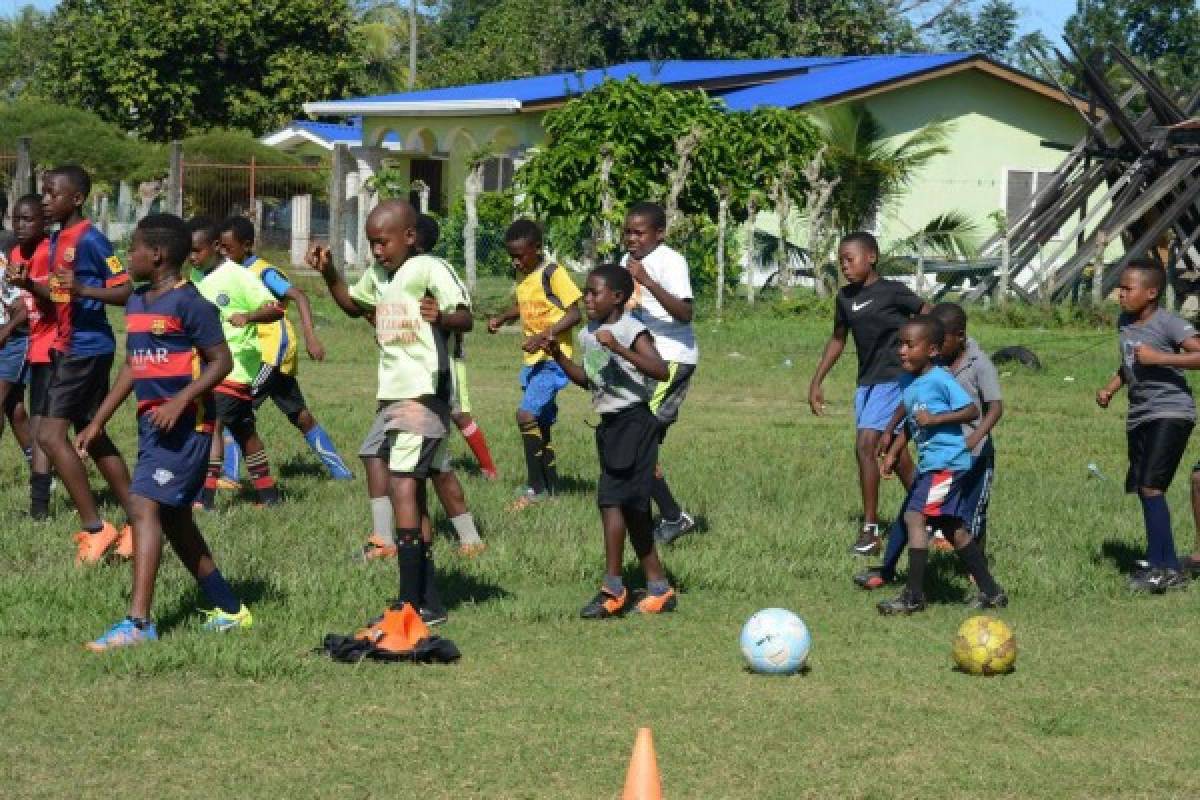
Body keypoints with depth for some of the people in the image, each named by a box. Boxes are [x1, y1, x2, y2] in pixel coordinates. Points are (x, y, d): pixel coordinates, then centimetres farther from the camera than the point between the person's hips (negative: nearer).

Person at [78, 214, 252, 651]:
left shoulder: (189, 303, -12)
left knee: (144, 506, -18)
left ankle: (138, 622, -22)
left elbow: (221, 361, -13)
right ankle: (230, 610, 25)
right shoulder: (136, 303, 14)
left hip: (185, 425, -9)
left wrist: (180, 401, -24)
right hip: (151, 423, 9)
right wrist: (97, 422, 20)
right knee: (174, 518, 14)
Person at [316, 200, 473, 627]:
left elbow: (466, 317, -22)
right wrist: (329, 274, 14)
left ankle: (410, 603, -19)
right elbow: (353, 305, 32)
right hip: (392, 395, 9)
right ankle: (429, 602, 16)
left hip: (423, 394, -9)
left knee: (402, 484, -17)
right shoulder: (379, 273, 14)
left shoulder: (429, 269, -12)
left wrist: (442, 317, -44)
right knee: (412, 493, 11)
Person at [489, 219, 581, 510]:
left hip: (553, 357, -9)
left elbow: (574, 314, -16)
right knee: (540, 423, 12)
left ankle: (535, 486, -12)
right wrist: (502, 318, 7)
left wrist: (544, 336, -25)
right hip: (533, 359, 9)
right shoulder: (523, 276, 11)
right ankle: (550, 485, 21)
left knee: (527, 415, -18)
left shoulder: (553, 273, -14)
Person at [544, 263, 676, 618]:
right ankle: (658, 586, 20)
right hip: (609, 424, 9)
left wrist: (619, 349, -32)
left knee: (611, 499, -14)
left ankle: (613, 589, -10)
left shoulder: (632, 330, -14)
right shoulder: (588, 335, 11)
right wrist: (558, 356, 8)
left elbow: (661, 372, -25)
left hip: (633, 422, -9)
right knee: (632, 507, 12)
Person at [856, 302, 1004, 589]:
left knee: (970, 517, 3)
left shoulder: (979, 364, -14)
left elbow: (996, 407, -19)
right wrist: (889, 430, 10)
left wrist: (975, 438, -34)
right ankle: (887, 569, 3)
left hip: (973, 454, -5)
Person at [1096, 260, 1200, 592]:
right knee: (1144, 490, 9)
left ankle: (1159, 566, -12)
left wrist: (1159, 357, -25)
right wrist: (1110, 388, 11)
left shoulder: (1168, 324, -14)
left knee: (1150, 486, -17)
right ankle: (1171, 570, 18)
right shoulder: (1124, 322, 11)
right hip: (1139, 415, 9)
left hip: (1171, 412, -9)